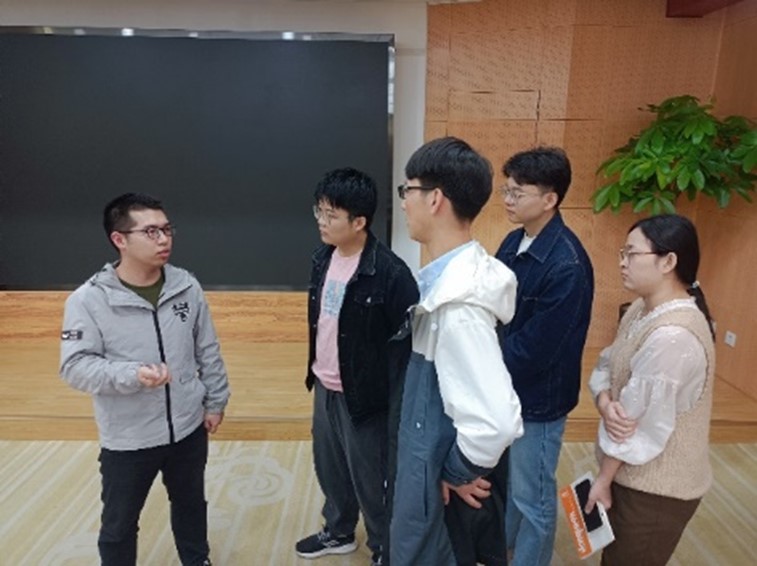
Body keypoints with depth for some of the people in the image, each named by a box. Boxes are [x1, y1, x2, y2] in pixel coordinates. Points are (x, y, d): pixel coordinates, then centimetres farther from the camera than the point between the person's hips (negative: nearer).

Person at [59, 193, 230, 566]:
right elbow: (75, 366, -17)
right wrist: (131, 375, -32)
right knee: (119, 524, 17)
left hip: (188, 429, 3)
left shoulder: (186, 287, -7)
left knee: (191, 505, 25)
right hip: (126, 440, -3)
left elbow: (208, 351, 2)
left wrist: (215, 401, 6)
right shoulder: (88, 300, -16)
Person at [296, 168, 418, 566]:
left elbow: (406, 341, -19)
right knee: (329, 467, 24)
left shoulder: (390, 273, -23)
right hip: (324, 388, 7)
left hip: (363, 395, -7)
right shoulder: (323, 258, 1)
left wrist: (392, 402, -17)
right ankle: (338, 532, 49)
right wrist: (314, 369, 17)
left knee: (369, 478, 11)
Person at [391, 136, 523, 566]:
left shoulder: (458, 301, -32)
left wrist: (460, 472, -18)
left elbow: (495, 420, -35)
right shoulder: (461, 270, -3)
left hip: (440, 483, -8)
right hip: (436, 460, 8)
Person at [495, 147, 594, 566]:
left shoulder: (567, 265, -25)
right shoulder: (514, 242, 1)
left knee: (531, 495, 13)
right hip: (503, 386, 8)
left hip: (537, 395, -8)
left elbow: (535, 346, -25)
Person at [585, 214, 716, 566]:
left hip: (656, 487, -8)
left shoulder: (672, 336, -31)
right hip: (636, 472, 8)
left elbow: (643, 422, -25)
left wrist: (603, 479, -13)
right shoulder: (643, 309, 1)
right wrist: (605, 401, -19)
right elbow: (608, 363, 4)